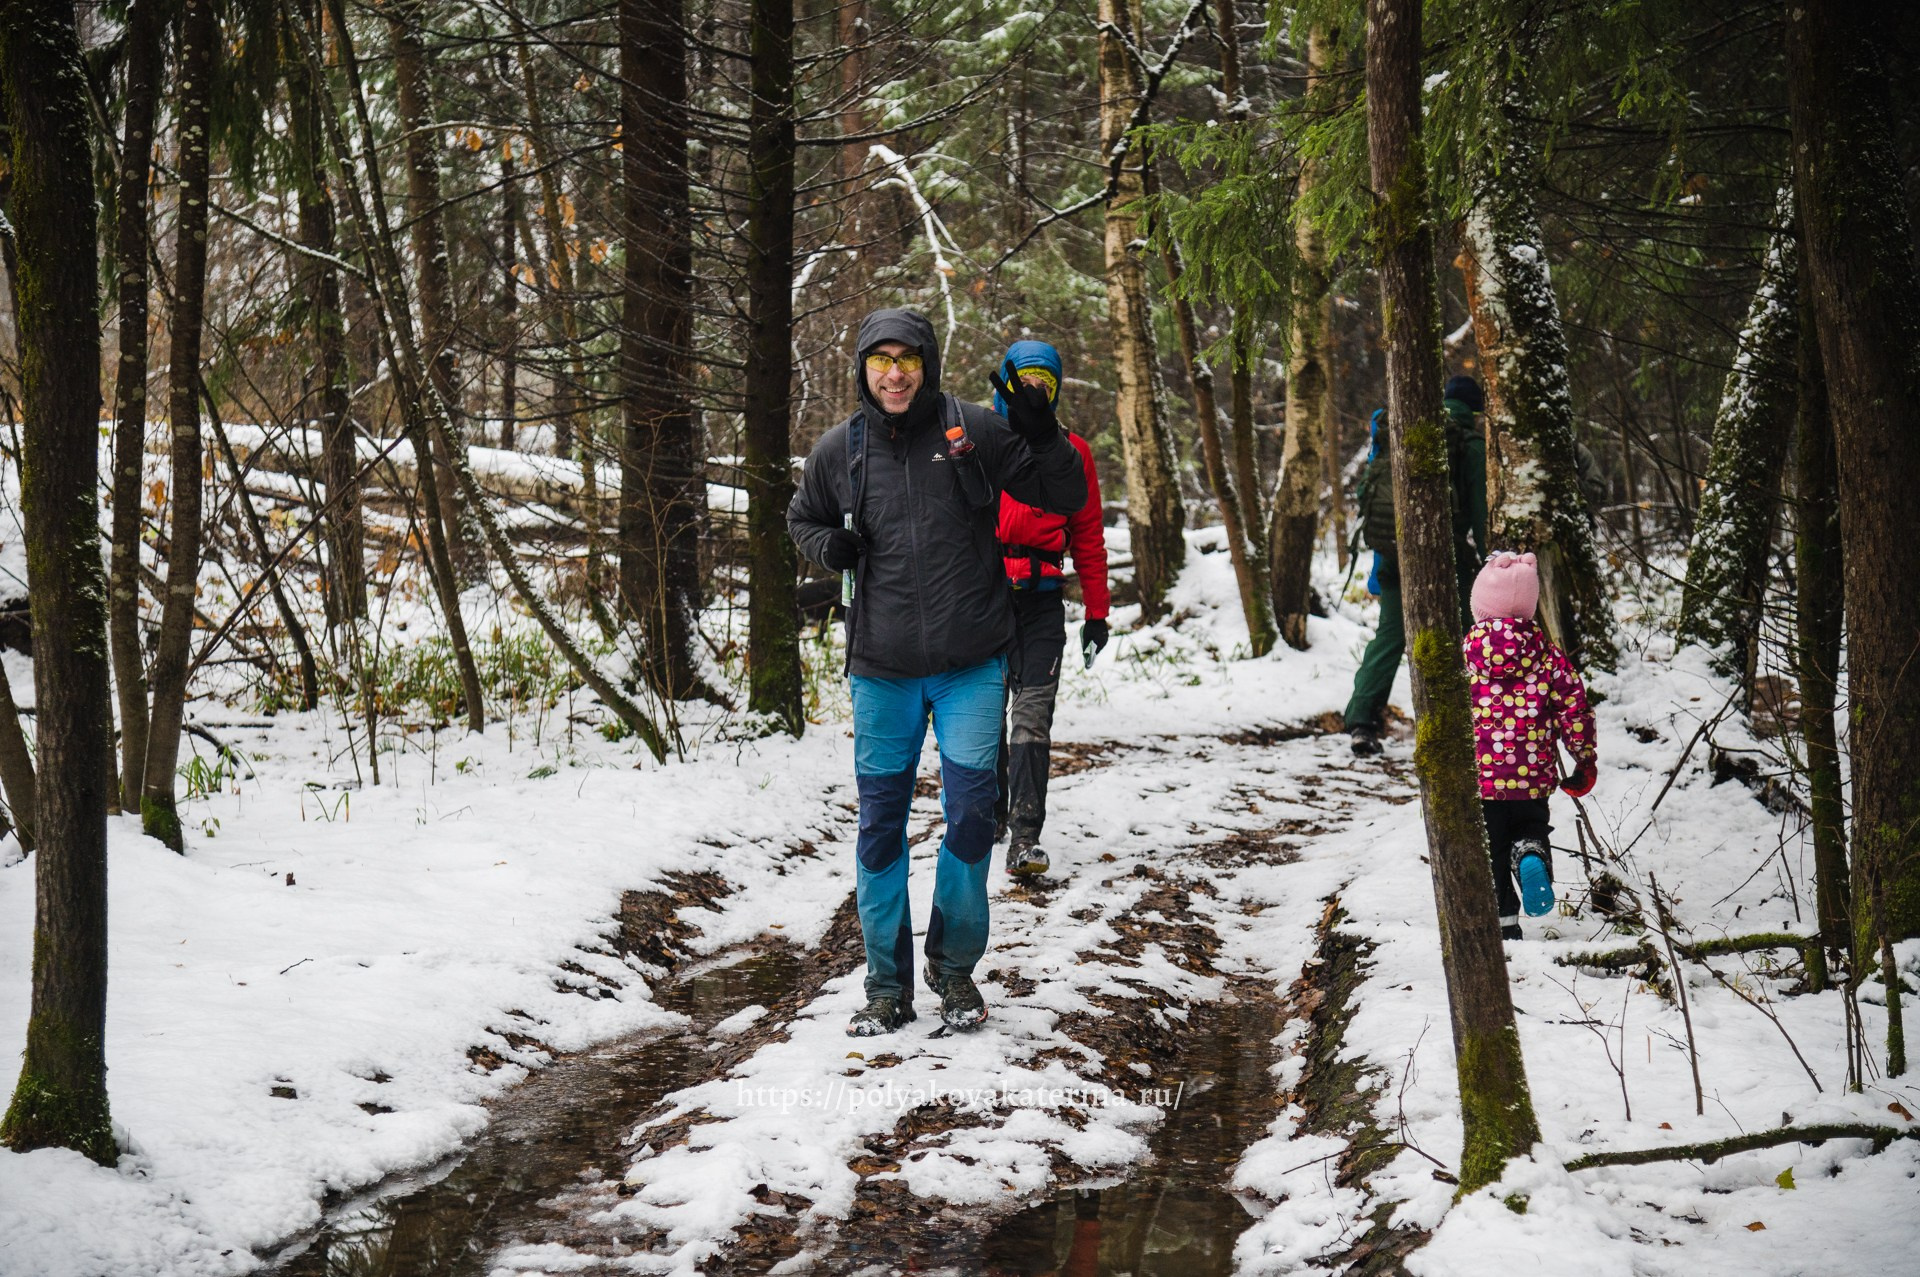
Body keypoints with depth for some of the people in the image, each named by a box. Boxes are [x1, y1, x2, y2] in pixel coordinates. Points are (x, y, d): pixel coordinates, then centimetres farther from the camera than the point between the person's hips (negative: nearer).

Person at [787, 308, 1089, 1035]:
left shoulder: (973, 430, -4)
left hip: (971, 663, -2)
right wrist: (829, 546, -2)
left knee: (970, 810, -3)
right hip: (882, 668, 2)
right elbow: (803, 517, 21)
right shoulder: (840, 450, 2)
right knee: (880, 820, 5)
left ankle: (955, 968, 15)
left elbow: (1065, 498, 1)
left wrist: (1043, 439, -19)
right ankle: (887, 984, 16)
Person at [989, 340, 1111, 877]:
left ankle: (1025, 834, -14)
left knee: (1032, 715, -10)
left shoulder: (1071, 452, 10)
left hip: (1040, 599, 0)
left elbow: (1089, 535, 13)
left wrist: (1096, 611, 11)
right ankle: (992, 810, 29)